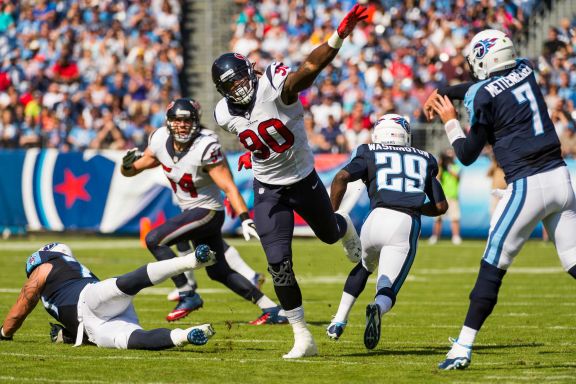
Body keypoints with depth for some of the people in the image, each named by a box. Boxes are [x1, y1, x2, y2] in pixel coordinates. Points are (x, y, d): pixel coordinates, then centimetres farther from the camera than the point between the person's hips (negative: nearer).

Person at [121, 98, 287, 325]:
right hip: (191, 212, 8)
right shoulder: (161, 142, -5)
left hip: (207, 211, -8)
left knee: (154, 240, -18)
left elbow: (228, 187, -27)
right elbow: (130, 171, 4)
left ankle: (188, 296, -11)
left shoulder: (205, 148, -23)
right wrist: (128, 164, -20)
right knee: (218, 271, 14)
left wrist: (245, 219, -36)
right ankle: (271, 310, 18)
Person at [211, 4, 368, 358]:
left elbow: (311, 67, -47)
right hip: (269, 189, 2)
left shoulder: (274, 87, -28)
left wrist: (340, 35, -61)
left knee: (329, 234, 23)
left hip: (304, 179, -2)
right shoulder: (226, 115, -12)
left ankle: (345, 226, 65)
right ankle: (303, 338, 2)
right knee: (278, 262, -8)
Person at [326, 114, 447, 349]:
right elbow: (441, 206, 23)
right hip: (407, 225, -1)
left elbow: (342, 177, 0)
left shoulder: (370, 154, 18)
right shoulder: (424, 160, 24)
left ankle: (339, 321, 26)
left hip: (377, 217, 1)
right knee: (387, 291, 1)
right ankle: (377, 308, -36)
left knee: (363, 267, 32)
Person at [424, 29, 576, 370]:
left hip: (527, 186, -6)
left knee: (492, 269, 0)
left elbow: (468, 156, 2)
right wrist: (443, 92, 33)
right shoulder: (526, 71, 11)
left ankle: (464, 348, 0)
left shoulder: (484, 96, -6)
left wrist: (450, 121, 16)